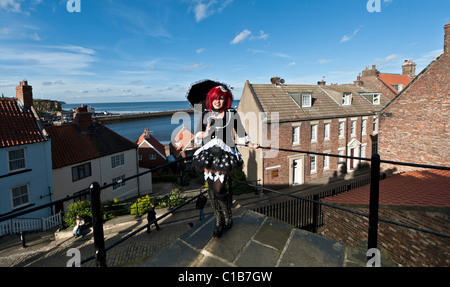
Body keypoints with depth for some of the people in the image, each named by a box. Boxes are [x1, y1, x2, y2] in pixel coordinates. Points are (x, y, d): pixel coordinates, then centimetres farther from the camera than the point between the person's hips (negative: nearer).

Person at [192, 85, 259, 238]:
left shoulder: (232, 114, 4)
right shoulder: (205, 115, 10)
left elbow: (240, 132, 15)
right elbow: (196, 136, 12)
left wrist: (251, 145, 18)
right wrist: (206, 133, -8)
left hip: (225, 155, -3)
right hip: (208, 154, 3)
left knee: (220, 189, -11)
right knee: (212, 189, 4)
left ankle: (228, 219, 15)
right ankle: (218, 220, 24)